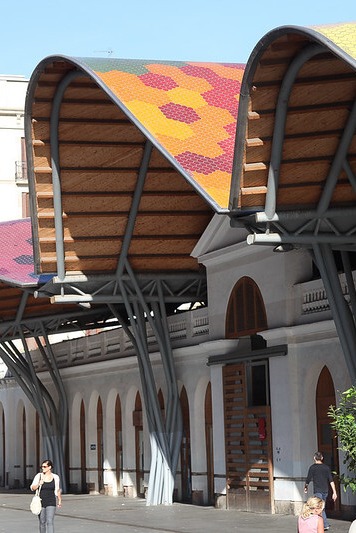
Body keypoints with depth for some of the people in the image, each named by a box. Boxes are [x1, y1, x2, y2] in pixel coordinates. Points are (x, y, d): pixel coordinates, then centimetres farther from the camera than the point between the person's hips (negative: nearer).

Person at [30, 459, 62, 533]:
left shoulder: (55, 477, 1)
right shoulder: (39, 476, -2)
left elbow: (57, 490, 14)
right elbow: (32, 488, -3)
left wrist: (59, 500, 22)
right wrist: (38, 484, -22)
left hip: (51, 503, -1)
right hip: (41, 502, 1)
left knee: (50, 522, -12)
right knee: (42, 522, 10)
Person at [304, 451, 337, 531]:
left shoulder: (312, 467, -6)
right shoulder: (326, 467, 5)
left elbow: (308, 479, -5)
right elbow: (331, 480, 1)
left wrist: (305, 487, 15)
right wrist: (334, 492, 0)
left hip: (317, 491, -5)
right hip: (325, 490, 5)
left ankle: (326, 525, -17)